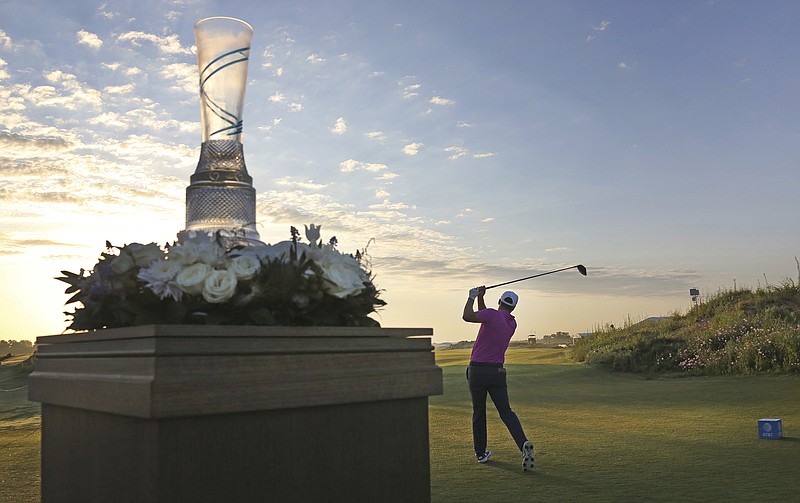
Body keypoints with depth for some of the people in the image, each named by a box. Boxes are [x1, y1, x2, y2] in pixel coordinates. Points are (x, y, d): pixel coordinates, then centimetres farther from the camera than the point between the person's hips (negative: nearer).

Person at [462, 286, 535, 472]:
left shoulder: (492, 315, -10)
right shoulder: (512, 324, 12)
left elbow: (467, 316, -23)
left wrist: (473, 297, -8)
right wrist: (480, 297, 14)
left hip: (477, 370, -3)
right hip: (497, 371, 3)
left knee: (478, 412, 12)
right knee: (506, 412, 2)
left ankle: (481, 453, 18)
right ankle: (524, 444, -22)